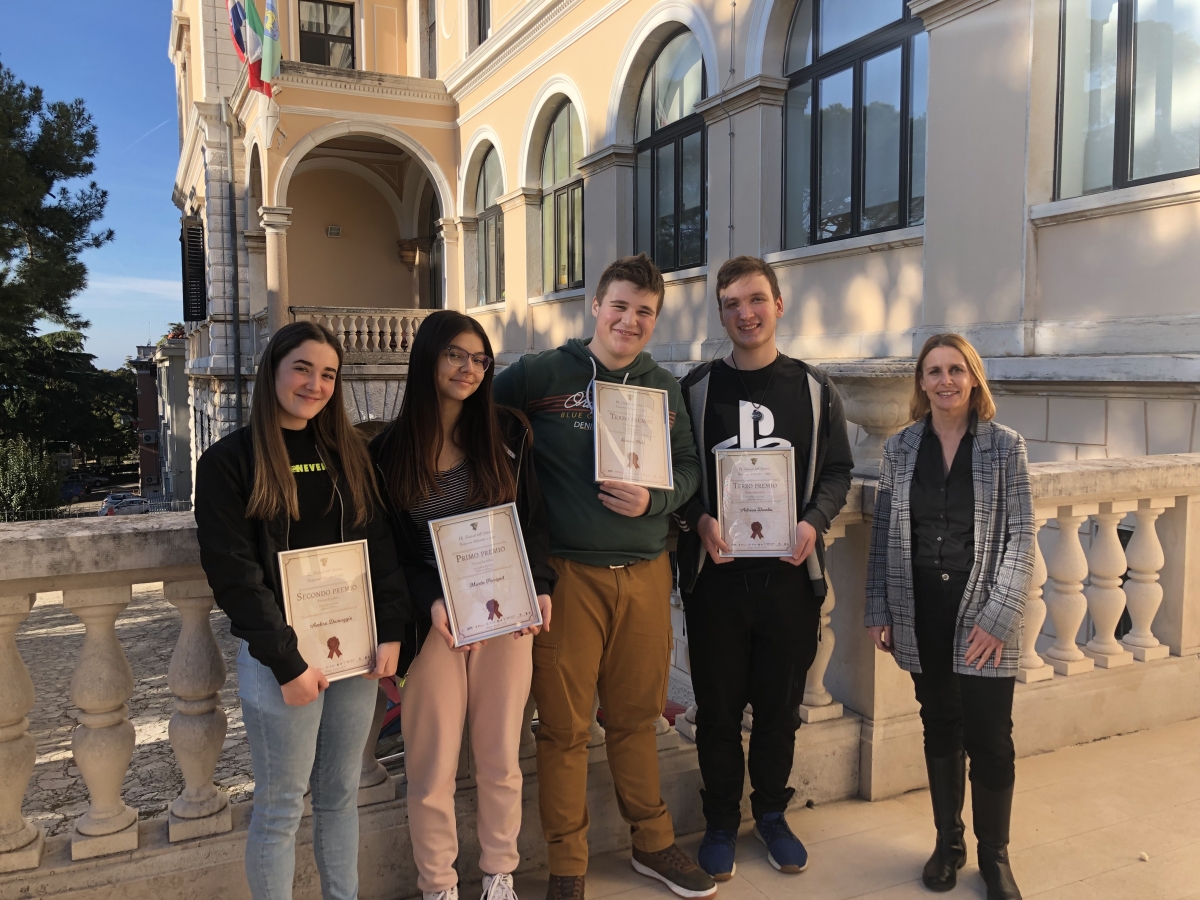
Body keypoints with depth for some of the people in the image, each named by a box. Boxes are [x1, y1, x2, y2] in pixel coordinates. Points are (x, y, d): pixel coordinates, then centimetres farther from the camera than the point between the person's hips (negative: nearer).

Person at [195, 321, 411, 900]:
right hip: (279, 654, -4)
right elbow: (234, 573, -11)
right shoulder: (229, 460, -5)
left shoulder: (347, 452, 10)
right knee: (281, 808, 6)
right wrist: (286, 662, -14)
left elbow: (380, 546, 8)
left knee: (341, 796, 15)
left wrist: (391, 632, -2)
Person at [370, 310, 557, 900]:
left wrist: (539, 587, -9)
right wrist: (431, 602, -15)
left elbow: (534, 521, 4)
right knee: (432, 769, 6)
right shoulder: (389, 450, -1)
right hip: (430, 622, -1)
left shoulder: (508, 435, 1)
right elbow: (389, 547, -1)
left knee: (500, 761, 13)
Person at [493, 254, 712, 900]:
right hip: (567, 573, -3)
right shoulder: (540, 375, -5)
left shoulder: (663, 387, 9)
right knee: (564, 726, 6)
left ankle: (652, 844, 36)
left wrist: (652, 501, -8)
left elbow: (688, 466, 13)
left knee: (635, 718, 17)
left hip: (646, 573, 4)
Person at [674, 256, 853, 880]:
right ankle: (721, 820, 27)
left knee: (780, 702, 12)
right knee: (718, 705, 8)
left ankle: (771, 812, 33)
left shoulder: (814, 388, 7)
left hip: (790, 572, 1)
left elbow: (837, 471, 7)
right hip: (715, 571, -1)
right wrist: (698, 521, -14)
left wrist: (813, 523, -10)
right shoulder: (696, 388, 3)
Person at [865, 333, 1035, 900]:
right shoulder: (900, 448, 4)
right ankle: (947, 843, 30)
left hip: (983, 614, -2)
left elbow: (1021, 538, -4)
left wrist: (998, 615, -12)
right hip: (922, 613, 2)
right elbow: (883, 534, 6)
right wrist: (879, 610, 2)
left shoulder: (1004, 446, -2)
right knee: (940, 729, 14)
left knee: (990, 738, 2)